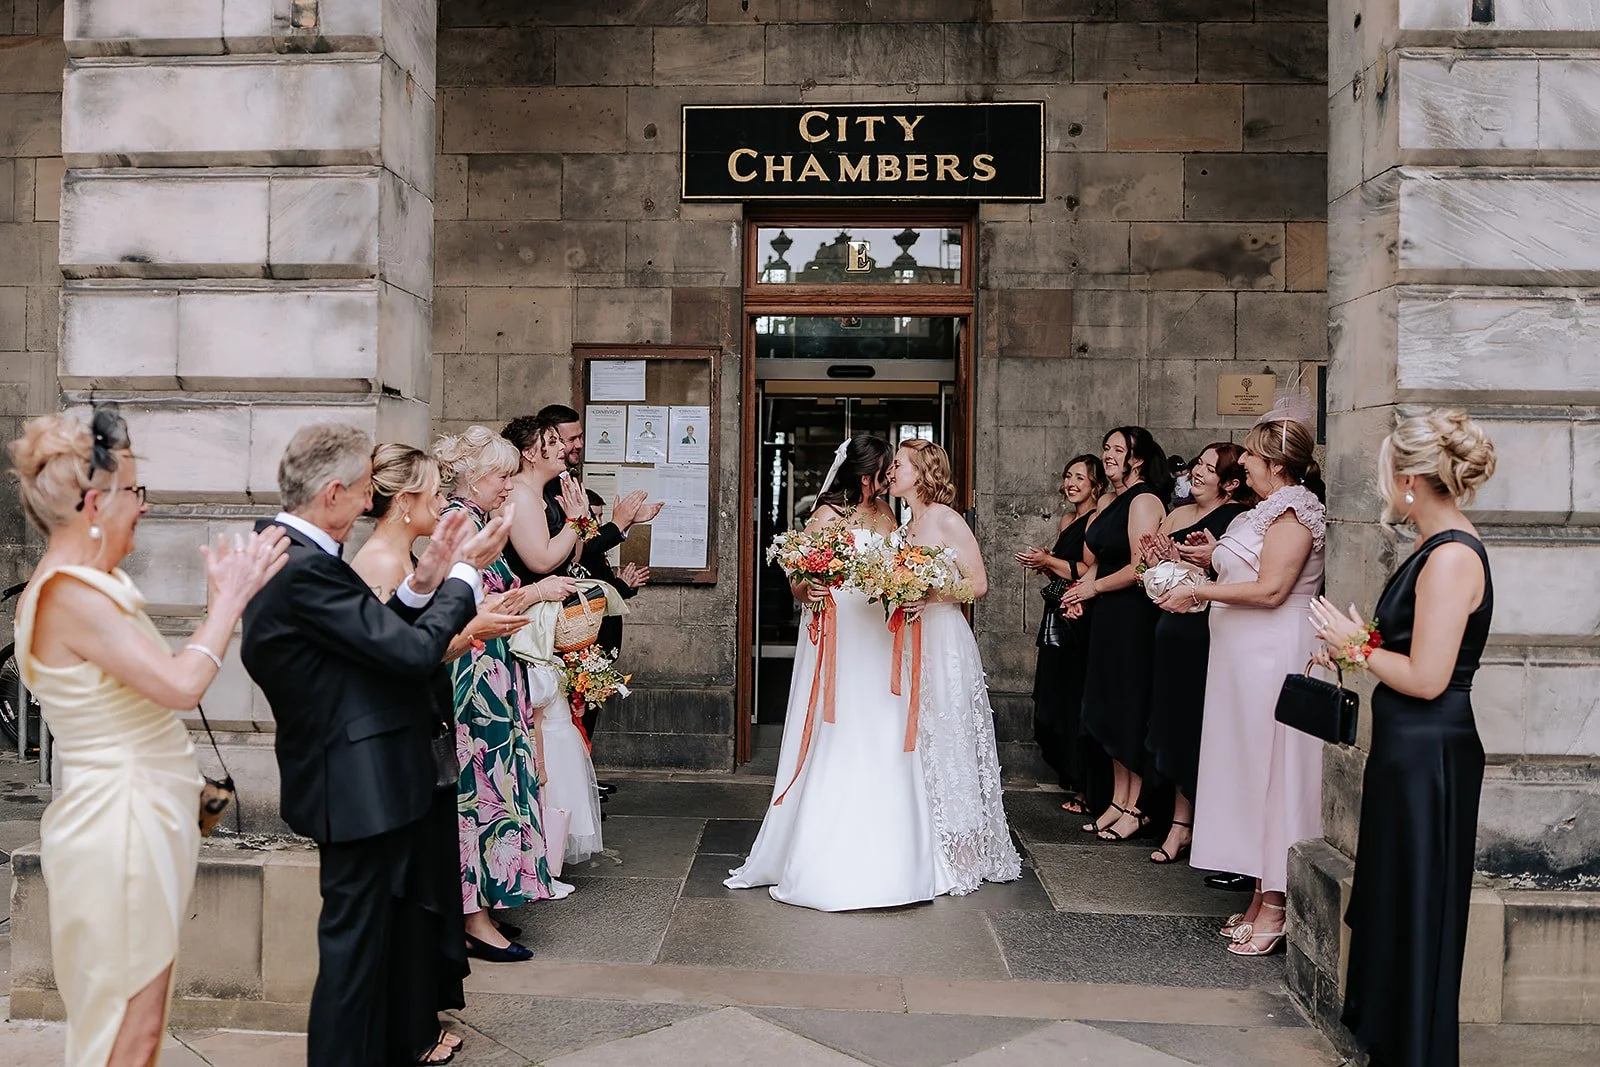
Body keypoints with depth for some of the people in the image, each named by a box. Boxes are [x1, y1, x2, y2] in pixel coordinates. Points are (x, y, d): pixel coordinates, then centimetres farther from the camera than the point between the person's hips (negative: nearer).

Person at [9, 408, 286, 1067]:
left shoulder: (96, 584, 10)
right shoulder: (68, 594, -20)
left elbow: (166, 680, 9)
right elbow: (181, 686, -25)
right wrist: (231, 598, -15)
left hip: (146, 816, 10)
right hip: (119, 823, -10)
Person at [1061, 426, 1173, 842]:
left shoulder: (1144, 501, -13)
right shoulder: (1116, 502, 15)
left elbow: (1140, 568, -20)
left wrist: (1092, 589, -10)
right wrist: (1081, 591, 4)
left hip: (1134, 618, -9)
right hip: (1110, 618, 9)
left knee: (1131, 710, -1)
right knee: (1111, 711, 12)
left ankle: (1134, 808, 9)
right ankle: (1118, 802, 20)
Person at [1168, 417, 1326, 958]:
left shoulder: (1293, 511, -12)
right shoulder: (1268, 511, 18)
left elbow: (1271, 589, -20)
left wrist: (1201, 591, -15)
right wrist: (1216, 559, 11)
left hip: (1273, 656, -10)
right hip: (1246, 656, 10)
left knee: (1269, 768, -5)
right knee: (1249, 769, 11)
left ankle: (1274, 909, 2)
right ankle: (1261, 897, 18)